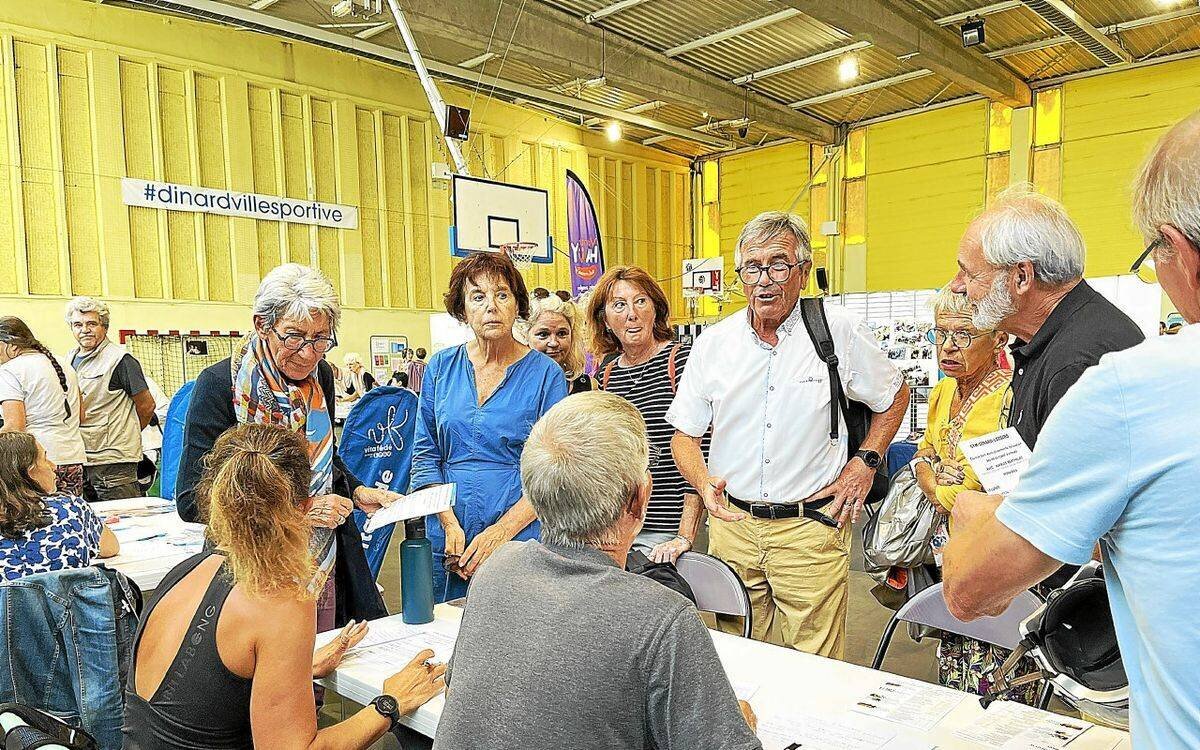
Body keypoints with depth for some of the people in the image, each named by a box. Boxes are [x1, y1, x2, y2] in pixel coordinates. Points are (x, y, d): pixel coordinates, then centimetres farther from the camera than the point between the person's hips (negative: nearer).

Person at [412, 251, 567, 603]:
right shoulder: (441, 366, 4)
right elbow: (425, 454, 5)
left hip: (519, 538, -3)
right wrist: (450, 524, -7)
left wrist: (501, 531, -17)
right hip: (447, 543, 3)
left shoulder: (545, 373, -6)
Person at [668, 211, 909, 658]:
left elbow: (894, 397, 12)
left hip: (811, 529, -2)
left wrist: (865, 462, 1)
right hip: (731, 524, 2)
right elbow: (684, 434, 8)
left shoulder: (840, 332, -4)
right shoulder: (712, 344, 2)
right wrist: (704, 483, -10)